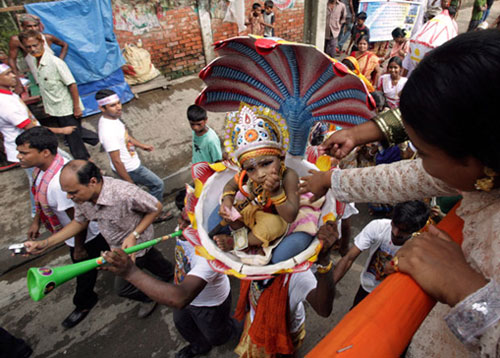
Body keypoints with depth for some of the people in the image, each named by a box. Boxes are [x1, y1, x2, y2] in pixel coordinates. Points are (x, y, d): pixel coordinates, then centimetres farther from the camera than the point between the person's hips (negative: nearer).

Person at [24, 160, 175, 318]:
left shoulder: (125, 194, -44)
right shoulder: (82, 195, -21)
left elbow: (156, 207, -26)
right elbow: (79, 222, -2)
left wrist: (134, 235, -32)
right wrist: (45, 243, -9)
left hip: (135, 245, -6)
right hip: (117, 245, 6)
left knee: (123, 288, 15)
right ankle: (170, 273, 62)